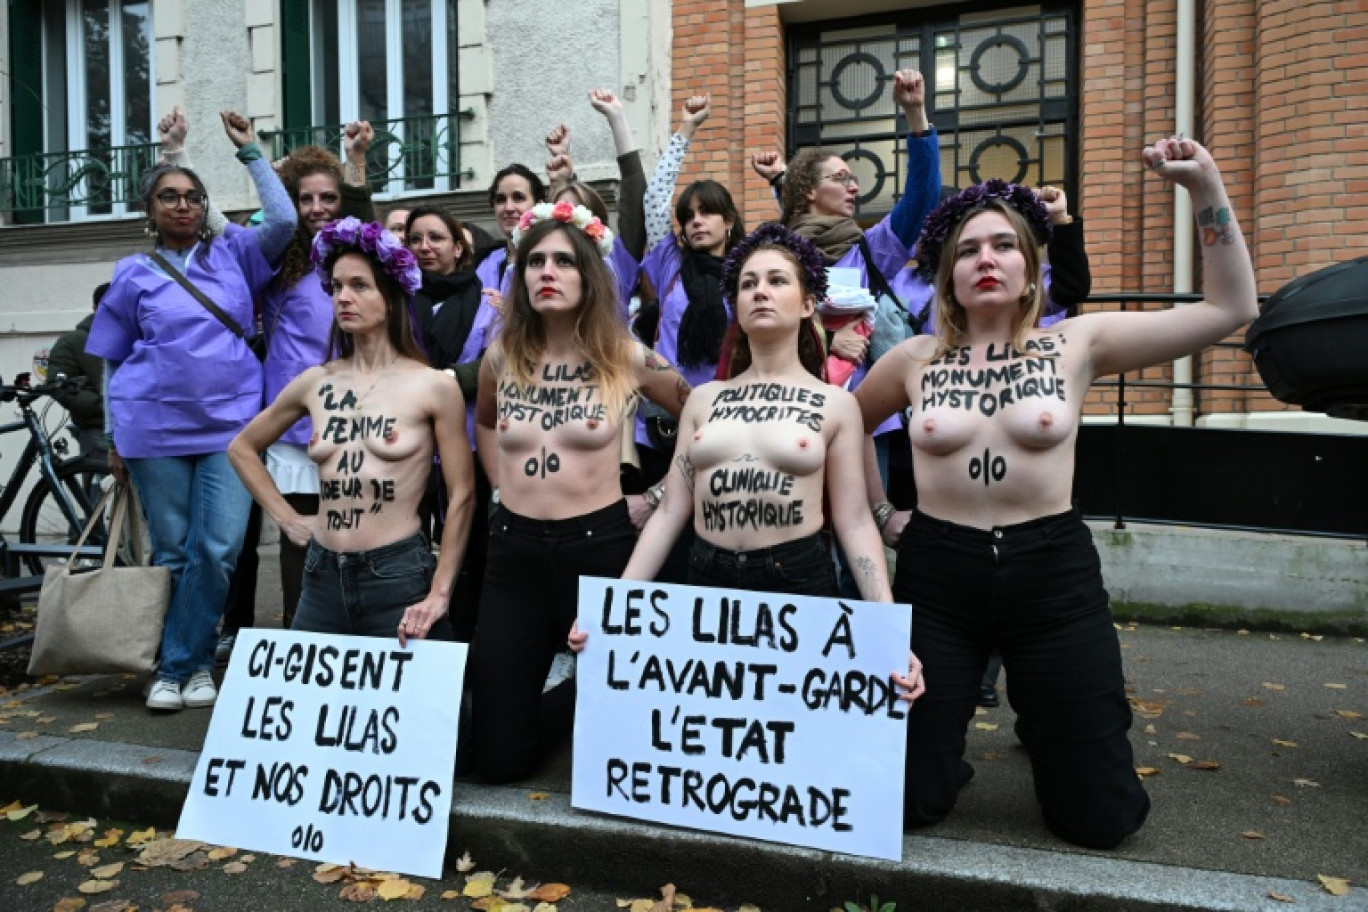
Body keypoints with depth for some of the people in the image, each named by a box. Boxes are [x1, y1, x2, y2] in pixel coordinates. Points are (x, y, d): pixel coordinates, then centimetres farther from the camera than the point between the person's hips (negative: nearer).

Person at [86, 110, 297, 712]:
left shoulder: (232, 255, 10)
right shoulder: (133, 273, 8)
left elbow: (283, 220, -6)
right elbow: (112, 360, 10)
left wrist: (249, 150, 0)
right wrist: (113, 436, 5)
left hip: (230, 424, 0)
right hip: (155, 429, 0)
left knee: (219, 550, -7)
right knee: (171, 551, 6)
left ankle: (183, 664, 8)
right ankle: (189, 663, 20)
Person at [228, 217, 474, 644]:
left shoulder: (434, 386, -7)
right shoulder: (314, 383, 5)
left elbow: (460, 497, -6)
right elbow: (242, 449, 21)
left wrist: (439, 593, -10)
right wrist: (285, 517, 10)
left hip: (399, 575, -4)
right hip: (322, 576, 4)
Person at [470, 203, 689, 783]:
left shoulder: (626, 358, -6)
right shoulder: (502, 357, 3)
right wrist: (502, 487, 12)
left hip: (599, 546, -3)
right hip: (513, 550, 3)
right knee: (498, 757, 7)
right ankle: (571, 699, 35)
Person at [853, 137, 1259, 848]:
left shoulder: (1076, 343, 0)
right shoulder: (914, 359, 2)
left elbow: (1231, 309, -2)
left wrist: (1205, 188, -8)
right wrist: (880, 514, 12)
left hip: (1053, 572, 0)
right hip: (936, 574, 1)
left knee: (1101, 819, 8)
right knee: (906, 804, 6)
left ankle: (1044, 722, 39)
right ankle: (950, 740, 39)